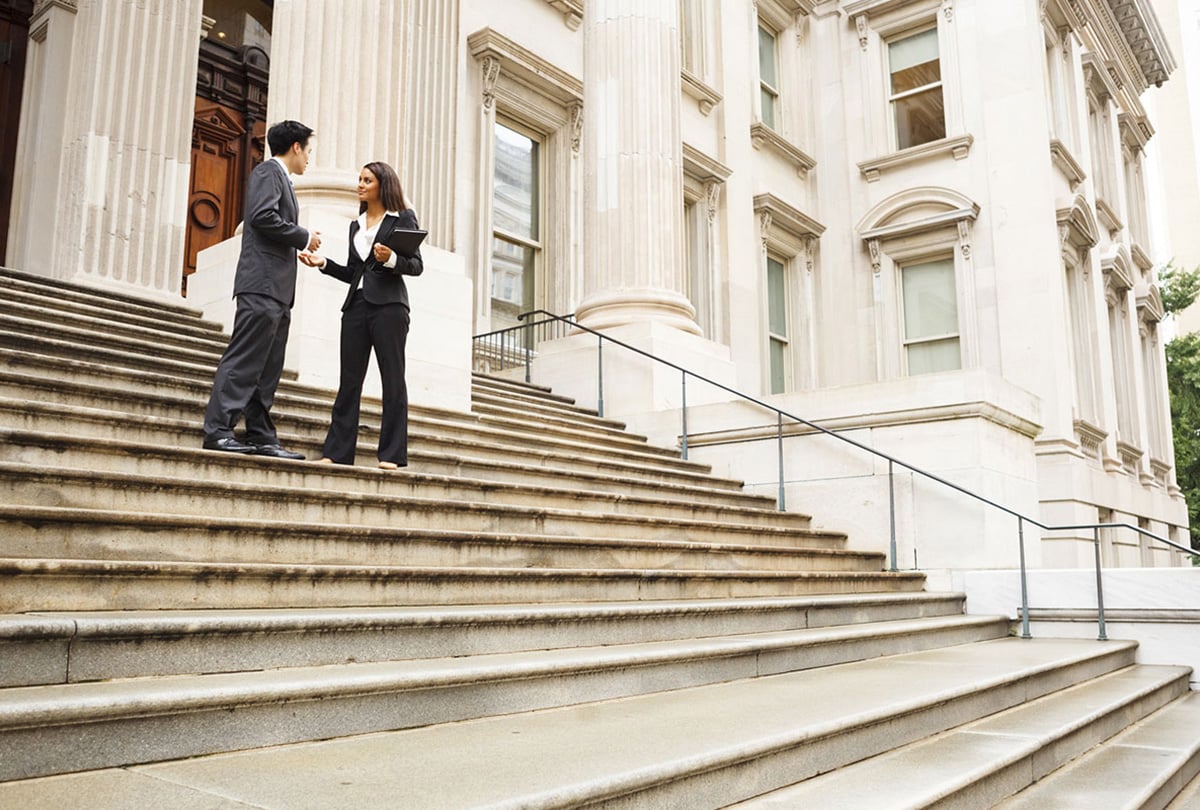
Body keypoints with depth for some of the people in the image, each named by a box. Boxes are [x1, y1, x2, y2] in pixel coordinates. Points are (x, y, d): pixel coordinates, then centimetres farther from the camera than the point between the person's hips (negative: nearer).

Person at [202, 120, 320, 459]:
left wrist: (301, 243, 13)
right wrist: (304, 238, -8)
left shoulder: (281, 179, 27)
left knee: (268, 369, 6)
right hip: (263, 282, -10)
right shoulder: (268, 171, 0)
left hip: (278, 290, 10)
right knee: (244, 359, -13)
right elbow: (263, 216, -16)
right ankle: (217, 430, -13)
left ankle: (261, 437, 8)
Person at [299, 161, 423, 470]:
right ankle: (337, 452, 4)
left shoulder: (403, 218, 5)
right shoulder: (356, 225, 21)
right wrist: (324, 263, 7)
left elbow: (417, 265, -2)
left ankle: (392, 454, -3)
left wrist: (391, 259, -20)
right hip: (357, 305, 6)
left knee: (392, 379, -4)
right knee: (349, 380, 3)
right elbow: (352, 273, 20)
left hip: (388, 305, -6)